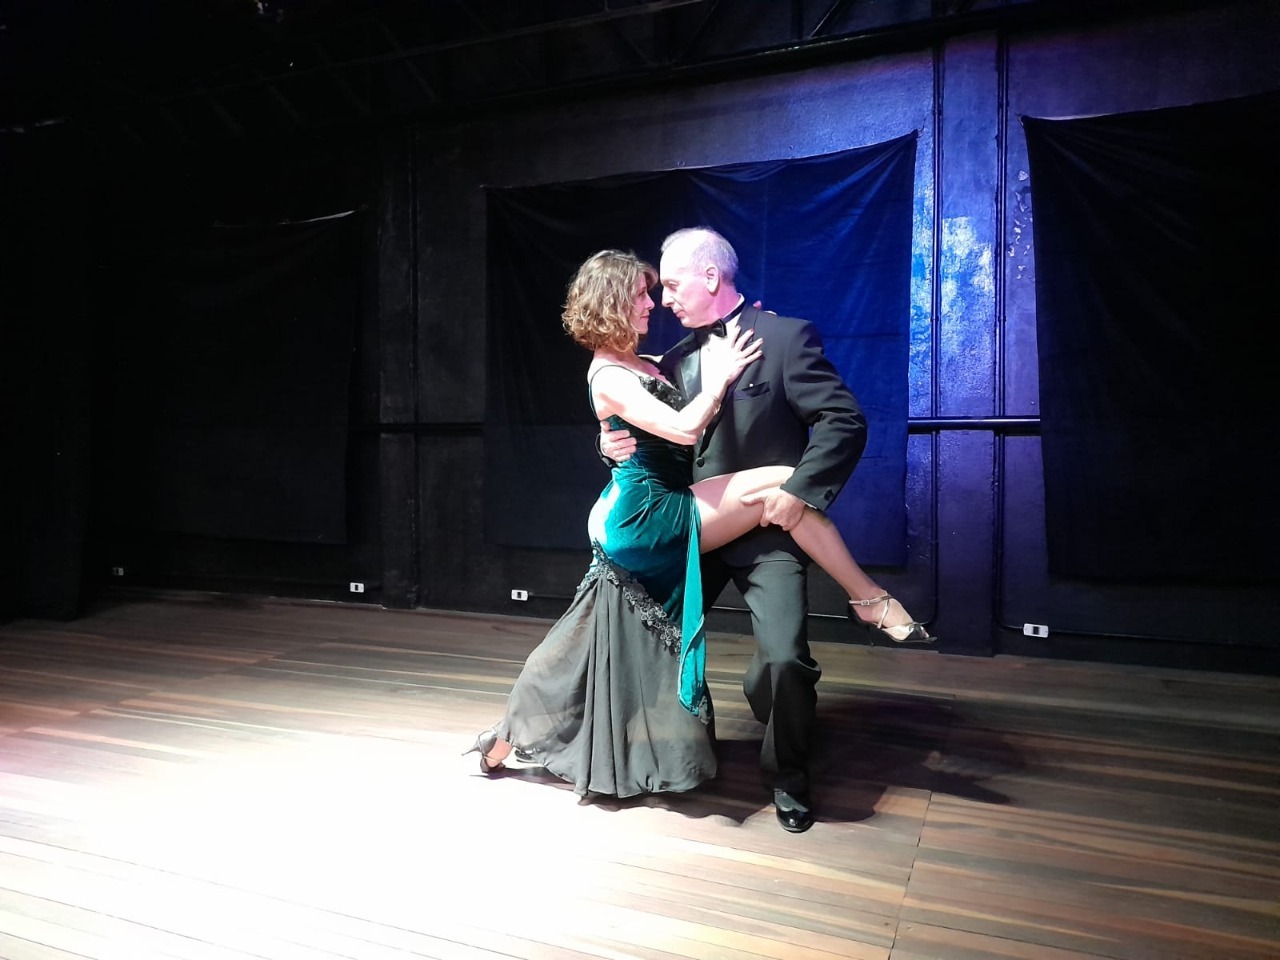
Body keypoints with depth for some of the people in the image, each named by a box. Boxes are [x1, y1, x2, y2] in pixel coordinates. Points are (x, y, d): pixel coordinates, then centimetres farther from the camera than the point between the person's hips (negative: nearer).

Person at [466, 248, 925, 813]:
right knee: (778, 485, -18)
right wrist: (721, 375, -9)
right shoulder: (609, 375, -11)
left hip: (655, 522, 9)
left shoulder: (642, 365, 16)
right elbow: (684, 429, -22)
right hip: (649, 516, -9)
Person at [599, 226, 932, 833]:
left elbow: (844, 420, -13)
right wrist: (618, 446, -3)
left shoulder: (785, 336, -8)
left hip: (768, 531, -6)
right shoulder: (676, 360, 12)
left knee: (785, 657, -19)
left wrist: (800, 492, -22)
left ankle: (786, 774, 12)